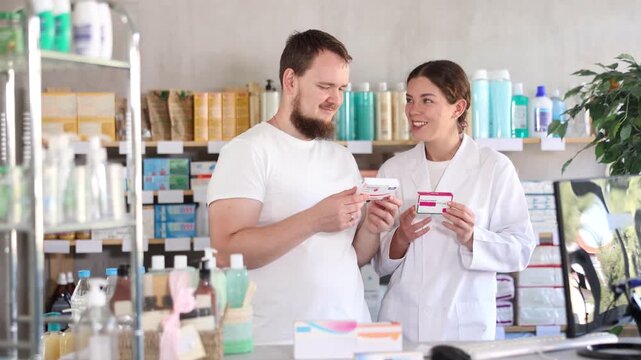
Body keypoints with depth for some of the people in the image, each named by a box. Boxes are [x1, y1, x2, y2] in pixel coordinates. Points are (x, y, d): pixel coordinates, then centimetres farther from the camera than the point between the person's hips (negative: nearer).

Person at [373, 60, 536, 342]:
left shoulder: (495, 168, -4)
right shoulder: (393, 170, 5)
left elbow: (520, 251, -4)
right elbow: (379, 262, 8)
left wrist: (472, 238, -20)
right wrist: (400, 238, -12)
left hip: (466, 325, -2)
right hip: (401, 321, 2)